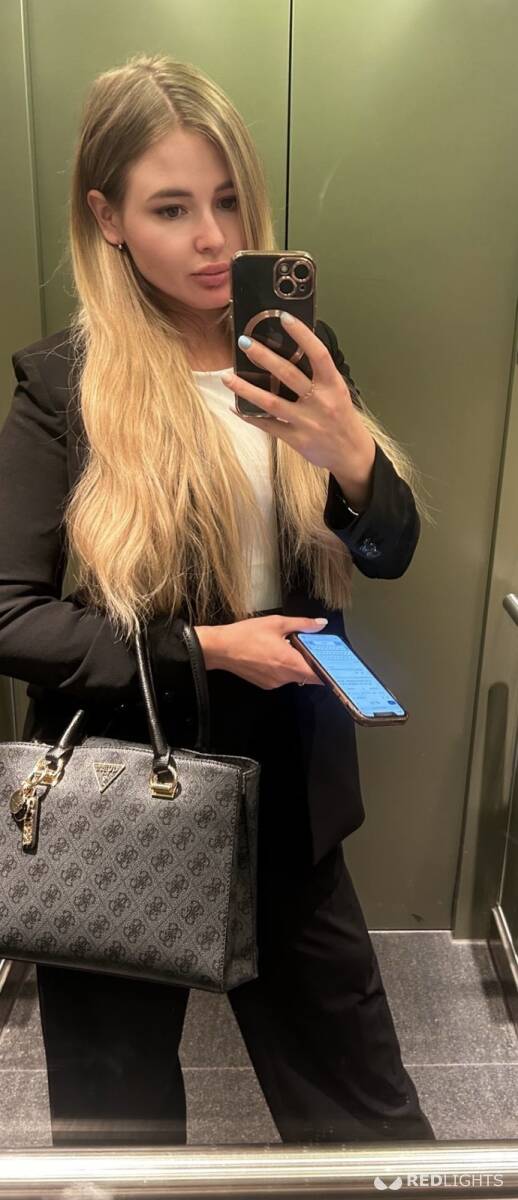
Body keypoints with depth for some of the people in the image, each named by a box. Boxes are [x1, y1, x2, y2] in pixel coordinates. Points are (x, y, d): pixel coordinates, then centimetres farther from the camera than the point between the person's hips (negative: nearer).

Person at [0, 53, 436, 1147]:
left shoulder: (298, 355, -1)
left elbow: (392, 554, -3)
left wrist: (350, 454, -24)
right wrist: (200, 650, -20)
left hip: (285, 790, 3)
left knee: (361, 1094, 19)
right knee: (117, 1106, 22)